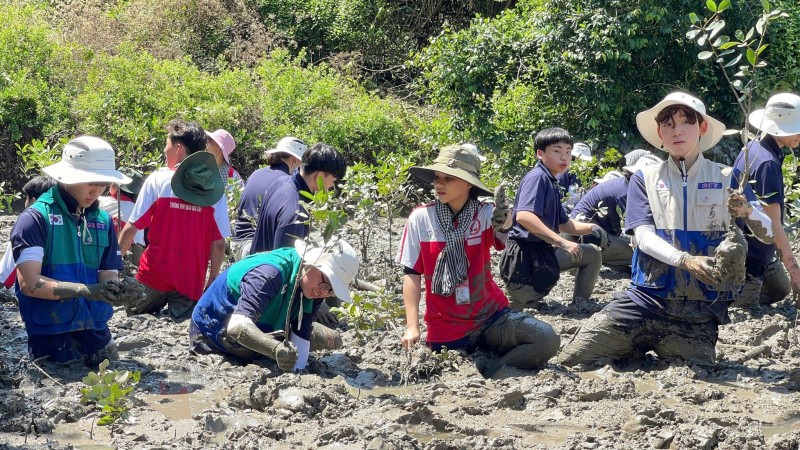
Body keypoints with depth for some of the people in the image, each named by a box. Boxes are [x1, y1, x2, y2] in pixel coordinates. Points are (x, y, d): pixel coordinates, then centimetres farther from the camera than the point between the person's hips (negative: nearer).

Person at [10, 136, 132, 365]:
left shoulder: (103, 221, 8)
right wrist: (84, 290, -26)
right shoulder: (36, 218, -10)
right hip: (52, 340, -5)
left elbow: (108, 277, 7)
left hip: (97, 332, 5)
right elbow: (29, 283, -16)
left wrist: (119, 290, -17)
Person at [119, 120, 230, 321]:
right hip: (191, 283, 2)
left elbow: (132, 228, -5)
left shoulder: (157, 181, -5)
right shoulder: (215, 189, 0)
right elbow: (218, 244, -2)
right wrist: (212, 281, 10)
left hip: (153, 277, -1)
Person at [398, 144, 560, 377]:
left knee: (547, 340, -19)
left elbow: (504, 236, -31)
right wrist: (412, 327, -9)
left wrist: (504, 224, -56)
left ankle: (491, 370, -5)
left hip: (491, 315, 0)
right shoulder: (421, 218, -6)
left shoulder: (485, 214, -8)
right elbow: (412, 274, -3)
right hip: (446, 328, 0)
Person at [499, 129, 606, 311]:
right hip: (524, 256, -10)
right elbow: (523, 216, -32)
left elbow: (564, 224, 24)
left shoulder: (552, 184, 15)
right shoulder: (537, 177, -15)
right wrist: (563, 243, -31)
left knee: (593, 254, 16)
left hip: (544, 252, 10)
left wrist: (591, 228, 3)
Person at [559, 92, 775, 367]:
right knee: (572, 358, -8)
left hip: (701, 311, 0)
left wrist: (748, 212, -22)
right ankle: (637, 351, 20)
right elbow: (643, 236, -6)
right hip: (647, 300, 0)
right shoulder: (645, 179, 7)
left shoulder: (726, 179, 5)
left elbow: (768, 234, 1)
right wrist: (686, 260, -25)